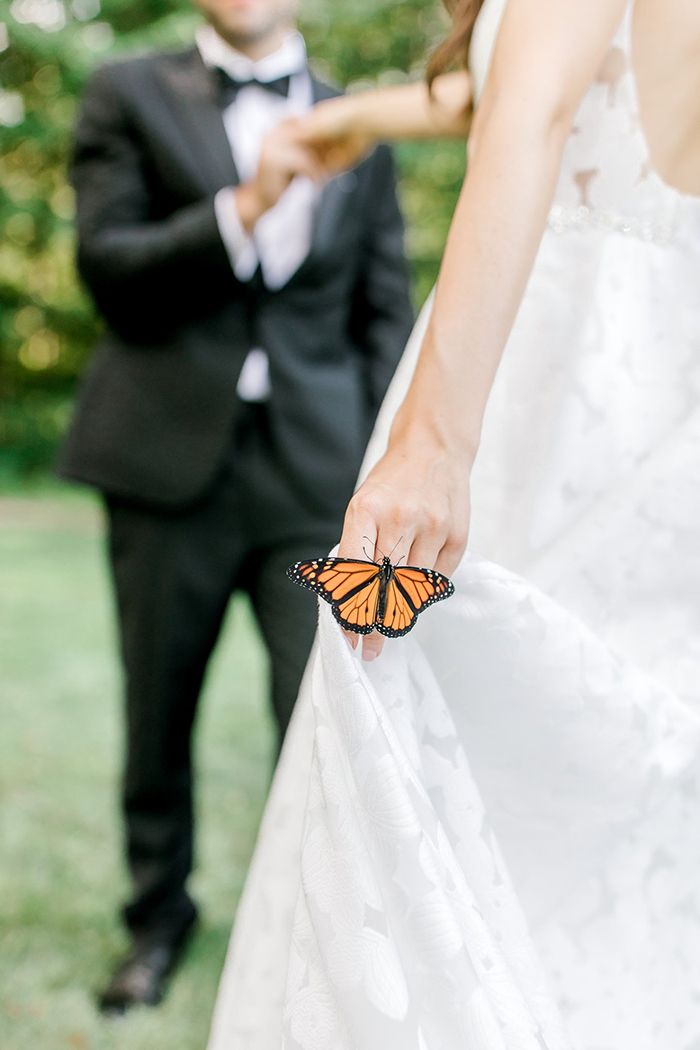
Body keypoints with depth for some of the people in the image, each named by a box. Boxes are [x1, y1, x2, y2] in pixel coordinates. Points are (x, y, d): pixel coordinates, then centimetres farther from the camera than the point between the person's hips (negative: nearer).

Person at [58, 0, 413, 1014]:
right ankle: (160, 913, 34)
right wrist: (244, 208, -18)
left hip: (316, 473, 1)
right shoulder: (130, 95, 6)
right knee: (158, 713, 12)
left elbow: (385, 315, 9)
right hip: (172, 462, 0)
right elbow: (109, 268, -5)